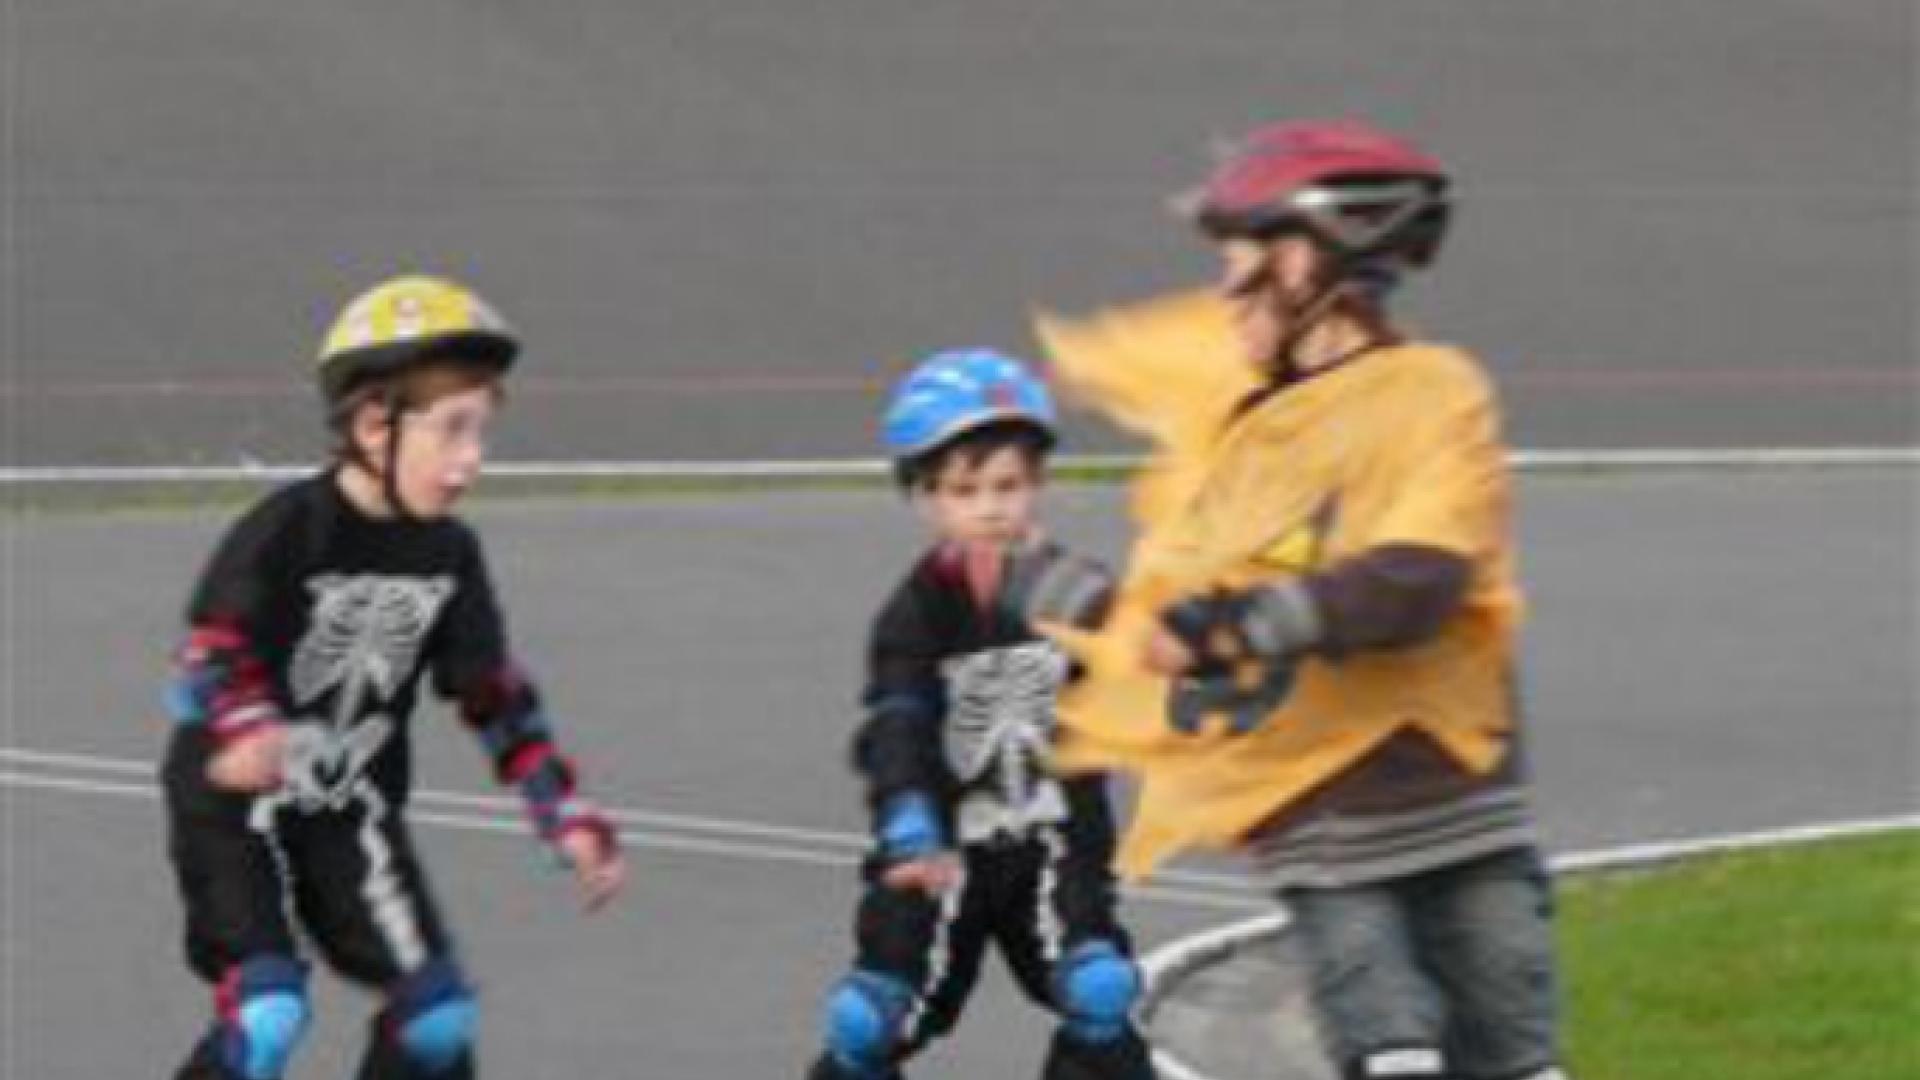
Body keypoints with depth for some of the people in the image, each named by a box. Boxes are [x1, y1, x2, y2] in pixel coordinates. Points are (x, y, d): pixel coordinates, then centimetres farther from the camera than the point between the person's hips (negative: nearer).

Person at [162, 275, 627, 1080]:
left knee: (435, 1012, 0)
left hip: (352, 812, 6)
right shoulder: (289, 532, -20)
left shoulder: (448, 557, 0)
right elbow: (210, 658, -25)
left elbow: (496, 697, 8)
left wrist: (568, 819, 3)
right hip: (236, 807, -6)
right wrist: (243, 736, -46)